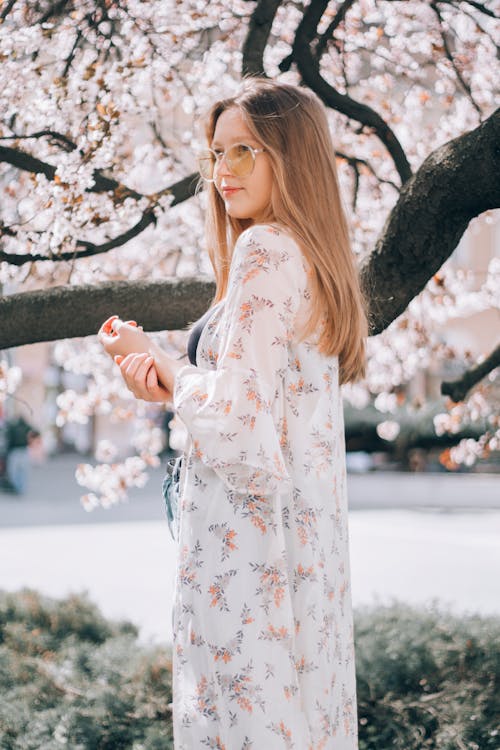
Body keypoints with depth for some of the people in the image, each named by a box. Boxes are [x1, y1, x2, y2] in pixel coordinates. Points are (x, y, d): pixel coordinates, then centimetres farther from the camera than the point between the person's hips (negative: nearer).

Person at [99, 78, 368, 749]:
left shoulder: (265, 249, -13)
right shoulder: (316, 255, 15)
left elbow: (237, 412, -17)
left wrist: (151, 357, -2)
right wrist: (173, 384, 4)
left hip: (249, 536, -9)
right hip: (309, 529, 9)